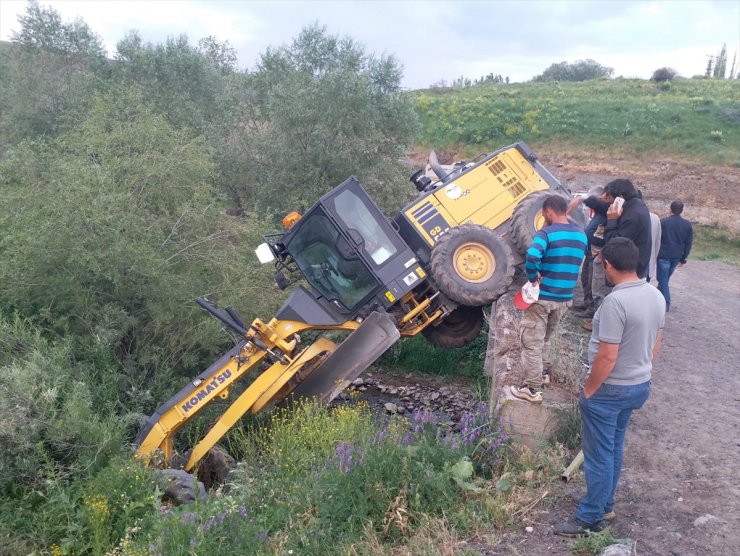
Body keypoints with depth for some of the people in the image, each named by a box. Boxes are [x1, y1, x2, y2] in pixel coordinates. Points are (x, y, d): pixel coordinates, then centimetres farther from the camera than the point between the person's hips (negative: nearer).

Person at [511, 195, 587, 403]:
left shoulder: (547, 233, -16)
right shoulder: (581, 236, 6)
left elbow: (532, 257, -34)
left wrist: (533, 278, -18)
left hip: (542, 297, -7)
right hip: (564, 298, 7)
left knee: (532, 342, 3)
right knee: (544, 338, 26)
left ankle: (532, 389, 7)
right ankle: (541, 373, 40)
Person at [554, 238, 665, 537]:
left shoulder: (615, 301, -27)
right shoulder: (656, 296, 0)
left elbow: (607, 357, -26)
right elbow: (656, 343, 11)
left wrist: (588, 390, -13)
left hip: (610, 390, -8)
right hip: (639, 386, 9)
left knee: (599, 454, 5)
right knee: (614, 449, 23)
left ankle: (591, 518, 19)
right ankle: (605, 504, 38)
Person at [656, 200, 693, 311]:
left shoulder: (663, 222, -9)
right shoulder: (687, 225, 2)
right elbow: (688, 243, 5)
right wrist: (683, 259, 12)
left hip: (663, 255, -4)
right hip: (677, 256, 4)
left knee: (663, 279, 1)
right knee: (666, 277, 19)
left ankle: (666, 303, -6)